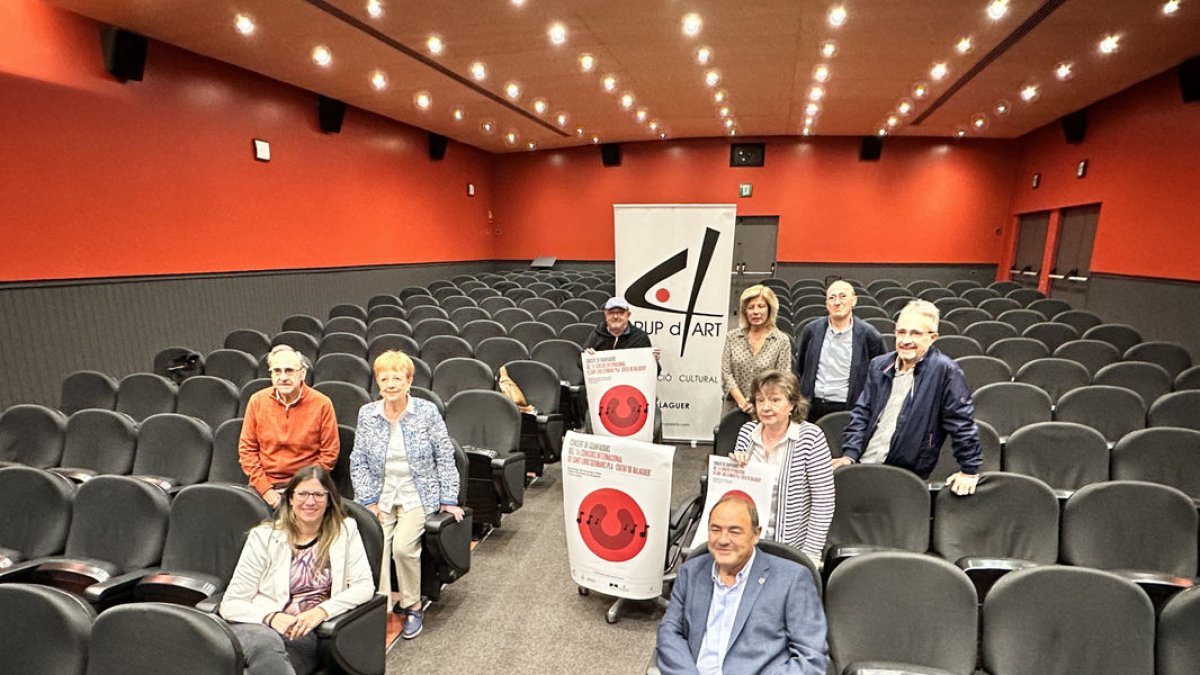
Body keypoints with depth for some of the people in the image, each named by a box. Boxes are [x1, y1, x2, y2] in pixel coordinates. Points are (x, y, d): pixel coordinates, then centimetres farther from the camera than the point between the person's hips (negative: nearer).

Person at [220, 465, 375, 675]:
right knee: (266, 643, -36)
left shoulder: (345, 530, 5)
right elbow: (231, 603, 1)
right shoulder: (264, 536, 2)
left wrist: (321, 611, -15)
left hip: (303, 635, 0)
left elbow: (365, 586, -1)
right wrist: (270, 617, -17)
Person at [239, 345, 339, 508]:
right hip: (264, 483, 3)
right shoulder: (257, 401, 3)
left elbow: (329, 453, -2)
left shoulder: (322, 404, -5)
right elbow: (247, 448, 6)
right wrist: (264, 488, -4)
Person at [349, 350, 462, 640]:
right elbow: (358, 462, 5)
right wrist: (368, 500, -3)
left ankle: (412, 605, 4)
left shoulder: (427, 412, -7)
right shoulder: (367, 414, 1)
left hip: (417, 495, -2)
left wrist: (449, 499, -4)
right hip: (380, 494, 3)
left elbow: (445, 457, -3)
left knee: (403, 546, -19)